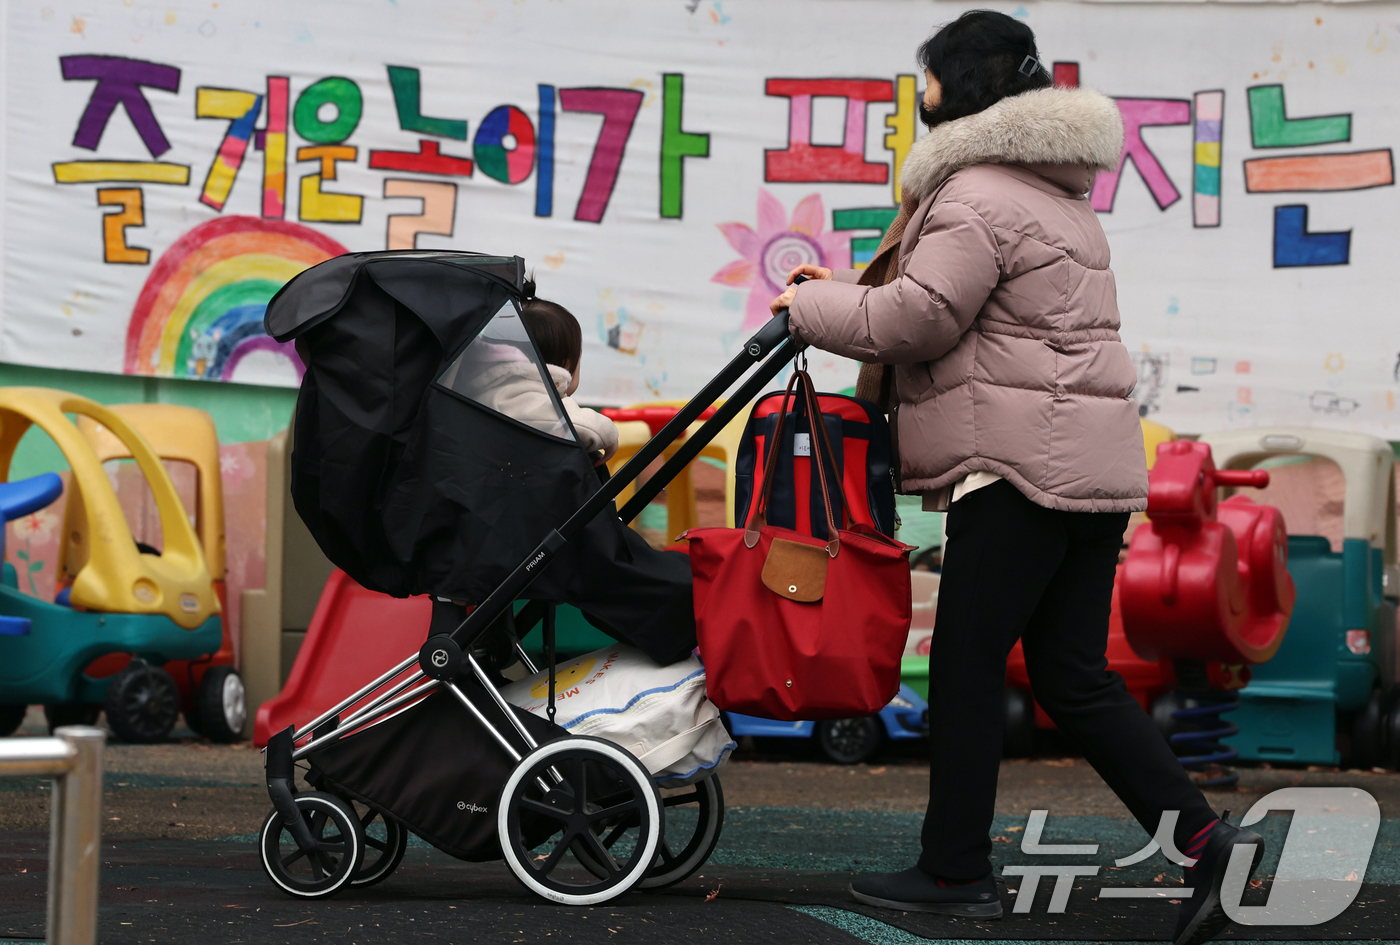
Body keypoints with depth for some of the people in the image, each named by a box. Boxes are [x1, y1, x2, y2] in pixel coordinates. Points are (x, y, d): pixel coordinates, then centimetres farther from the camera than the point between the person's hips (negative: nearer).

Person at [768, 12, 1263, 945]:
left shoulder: (977, 194, -10)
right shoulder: (1055, 193, 24)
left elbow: (920, 317, -16)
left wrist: (814, 307, -1)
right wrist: (846, 286, 21)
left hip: (1021, 465, -10)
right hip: (1096, 467, 10)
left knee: (966, 667, 0)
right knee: (1075, 677, 9)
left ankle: (956, 870, 8)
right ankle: (1204, 837, -1)